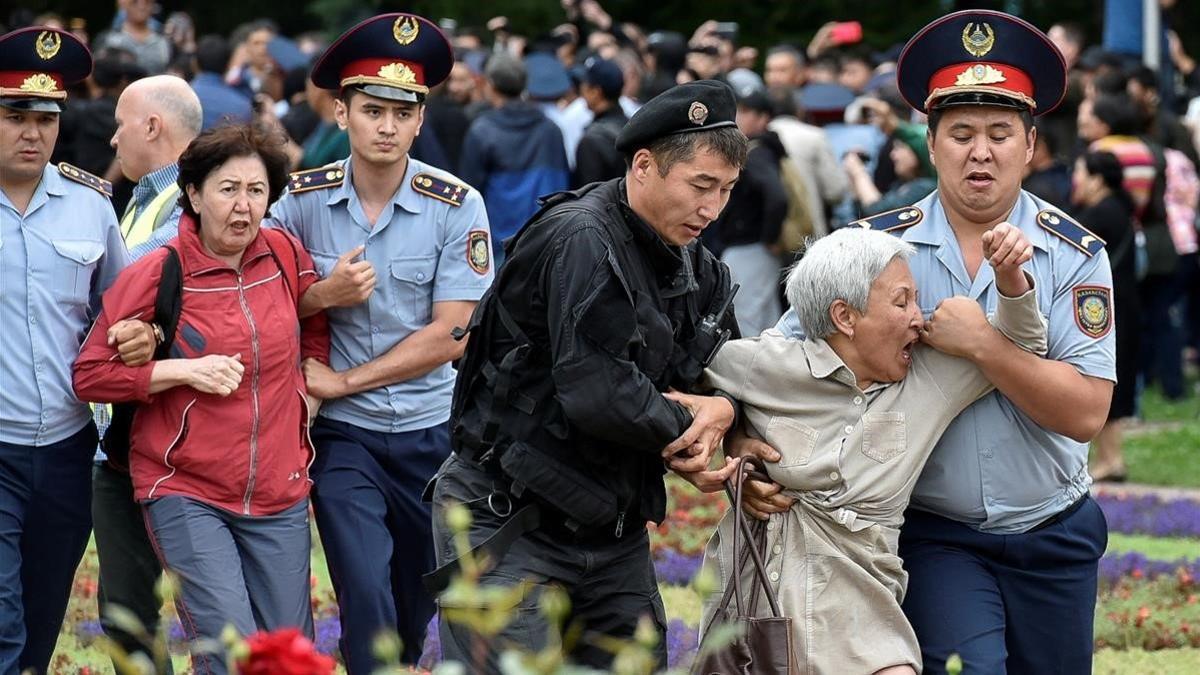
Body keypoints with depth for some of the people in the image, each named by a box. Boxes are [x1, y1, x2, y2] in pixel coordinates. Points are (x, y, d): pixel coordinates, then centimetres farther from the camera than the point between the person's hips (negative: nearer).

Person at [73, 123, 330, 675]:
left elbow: (315, 329, 24)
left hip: (280, 494, 5)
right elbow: (89, 374, -7)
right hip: (186, 492, -4)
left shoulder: (287, 256, 3)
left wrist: (310, 391, 10)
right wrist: (184, 371, -15)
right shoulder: (156, 275, -8)